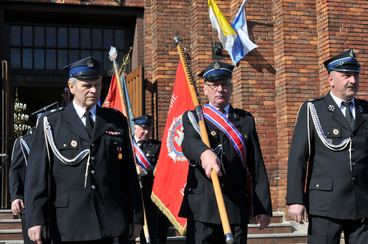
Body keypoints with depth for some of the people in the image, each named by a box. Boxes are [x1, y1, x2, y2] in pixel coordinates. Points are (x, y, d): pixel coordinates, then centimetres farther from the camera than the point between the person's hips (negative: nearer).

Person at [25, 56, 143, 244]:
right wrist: (36, 219, -8)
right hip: (69, 227, -1)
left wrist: (136, 217, 9)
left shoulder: (117, 121, 10)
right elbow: (37, 175, 0)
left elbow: (129, 172, 10)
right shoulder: (50, 124, 5)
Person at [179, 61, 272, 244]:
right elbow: (189, 142, -18)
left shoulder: (246, 120, 14)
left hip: (238, 207, 2)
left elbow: (257, 166, 9)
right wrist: (204, 153, -41)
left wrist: (263, 207, 3)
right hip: (202, 207, -2)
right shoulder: (193, 117, 7)